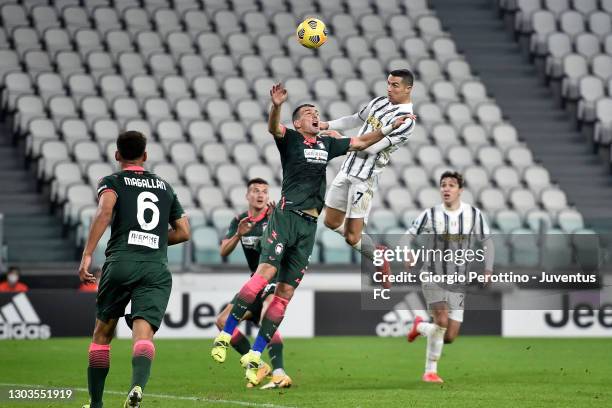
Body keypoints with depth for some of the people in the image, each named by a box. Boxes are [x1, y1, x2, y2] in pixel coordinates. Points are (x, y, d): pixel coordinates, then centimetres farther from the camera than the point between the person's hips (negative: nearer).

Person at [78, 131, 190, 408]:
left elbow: (105, 211, -11)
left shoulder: (112, 182, 11)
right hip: (158, 268, 2)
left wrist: (87, 255, -15)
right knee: (143, 333, -12)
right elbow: (183, 232, 23)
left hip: (121, 263, -2)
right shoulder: (164, 186, 23)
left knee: (103, 332, 15)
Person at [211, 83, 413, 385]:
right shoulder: (290, 139, 3)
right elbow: (273, 128, -19)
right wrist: (276, 106, -39)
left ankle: (254, 355, 4)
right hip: (287, 215, -6)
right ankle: (225, 335, -17)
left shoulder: (326, 144, 20)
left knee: (286, 291, 1)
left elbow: (360, 143, 33)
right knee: (265, 272, -22)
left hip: (309, 225, 6)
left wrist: (390, 128, 26)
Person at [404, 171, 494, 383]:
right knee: (442, 320, -24)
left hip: (458, 283, 3)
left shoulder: (474, 214, -3)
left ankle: (420, 326, 32)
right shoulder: (430, 215, -6)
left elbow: (486, 241, 8)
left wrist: (488, 271, -3)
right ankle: (430, 371, -5)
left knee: (449, 337, 0)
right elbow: (410, 234, 4)